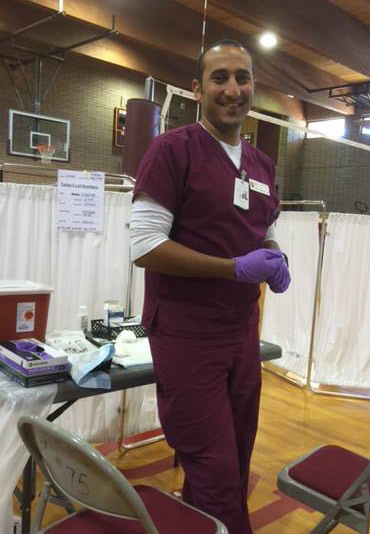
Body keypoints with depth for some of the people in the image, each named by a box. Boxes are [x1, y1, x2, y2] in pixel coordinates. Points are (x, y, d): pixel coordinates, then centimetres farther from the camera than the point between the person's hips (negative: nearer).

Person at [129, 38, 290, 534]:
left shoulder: (263, 164, 10)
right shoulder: (172, 149, -11)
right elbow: (144, 246, -17)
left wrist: (276, 262, -2)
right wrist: (237, 268, -20)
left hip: (243, 333, 7)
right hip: (187, 337, -7)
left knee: (238, 463, 19)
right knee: (215, 475, 2)